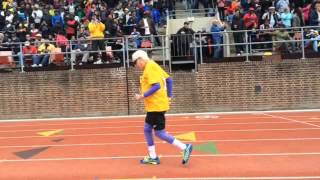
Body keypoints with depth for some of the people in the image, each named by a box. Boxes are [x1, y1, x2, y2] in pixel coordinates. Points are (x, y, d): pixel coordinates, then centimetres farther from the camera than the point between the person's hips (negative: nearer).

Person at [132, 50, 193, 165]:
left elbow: (156, 86, -25)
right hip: (153, 106, 10)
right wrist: (169, 96, 18)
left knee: (159, 132, -3)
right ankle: (153, 157, 21)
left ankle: (185, 148, 3)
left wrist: (142, 96, -18)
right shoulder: (153, 66, 14)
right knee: (147, 129, 14)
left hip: (156, 106, -10)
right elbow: (168, 79, 17)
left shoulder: (150, 67, -15)